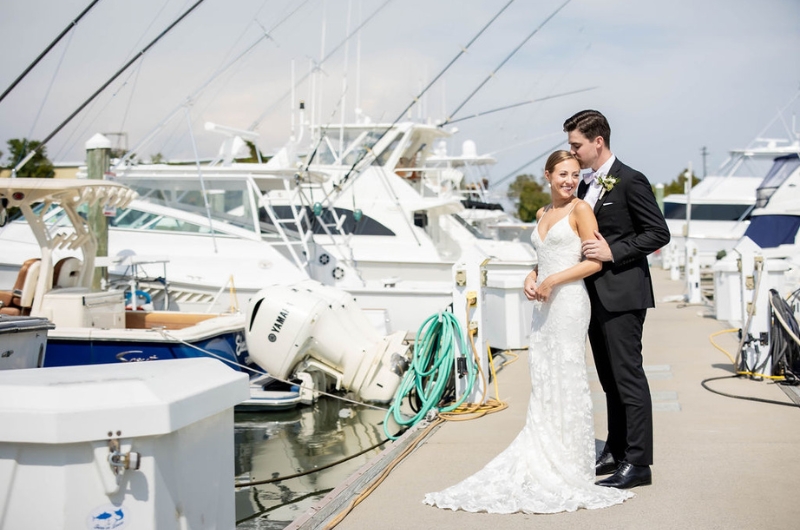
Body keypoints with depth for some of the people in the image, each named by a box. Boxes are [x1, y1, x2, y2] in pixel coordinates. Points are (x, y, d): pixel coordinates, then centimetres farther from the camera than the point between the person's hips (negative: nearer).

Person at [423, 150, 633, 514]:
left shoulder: (580, 209, -4)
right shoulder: (543, 214, 17)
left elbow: (595, 261, -10)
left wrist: (552, 281, -13)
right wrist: (531, 278, 5)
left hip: (568, 303, -7)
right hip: (543, 306, 7)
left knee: (567, 380, -4)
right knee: (541, 384, 8)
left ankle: (571, 469, 4)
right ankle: (543, 463, 14)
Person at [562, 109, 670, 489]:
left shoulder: (630, 181, -10)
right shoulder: (585, 186, 15)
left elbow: (659, 233, -12)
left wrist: (613, 252, -20)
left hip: (622, 296, -9)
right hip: (596, 297, 9)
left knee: (628, 376, -6)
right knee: (610, 379, 15)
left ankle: (638, 462, 0)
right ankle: (616, 451, 24)